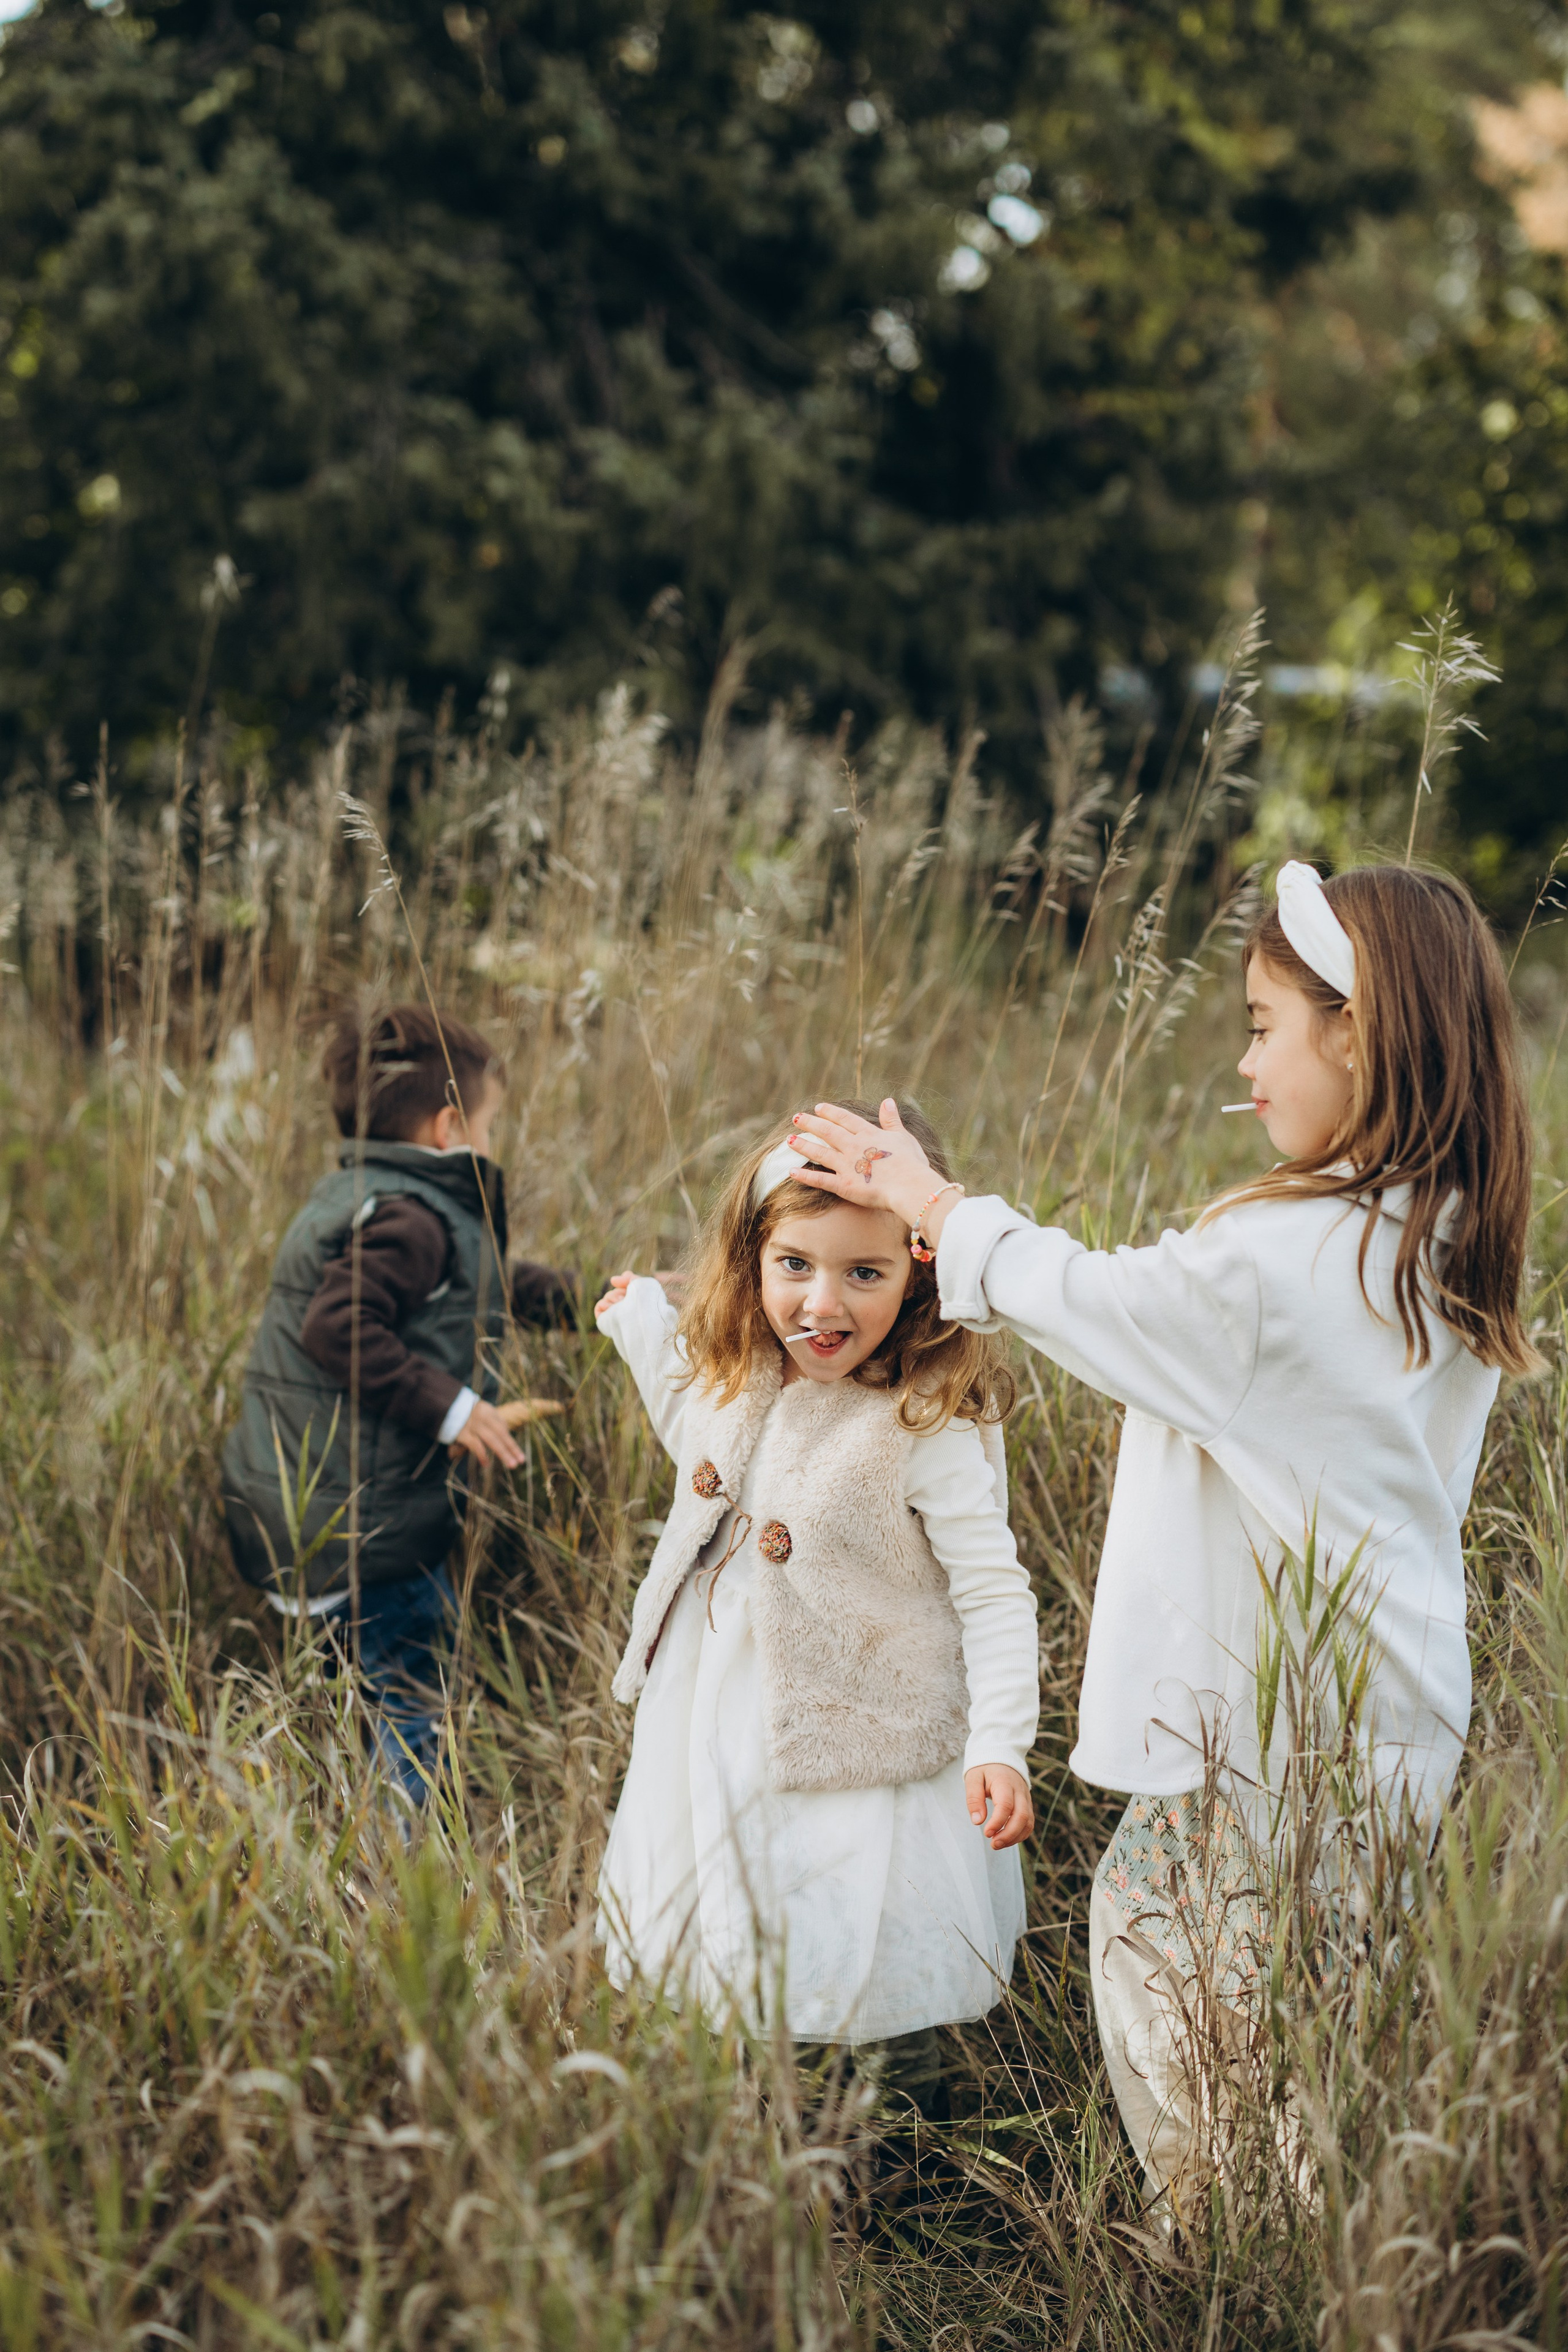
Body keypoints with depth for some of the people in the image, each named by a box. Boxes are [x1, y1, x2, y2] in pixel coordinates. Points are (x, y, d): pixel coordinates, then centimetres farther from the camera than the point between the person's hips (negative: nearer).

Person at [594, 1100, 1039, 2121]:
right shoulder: (739, 1382, -1)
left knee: (863, 2014, 1)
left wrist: (1000, 1747, -28)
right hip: (712, 1734, 7)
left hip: (852, 1762, -7)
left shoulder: (934, 1429, -21)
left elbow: (993, 1594, -18)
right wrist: (641, 1323, 16)